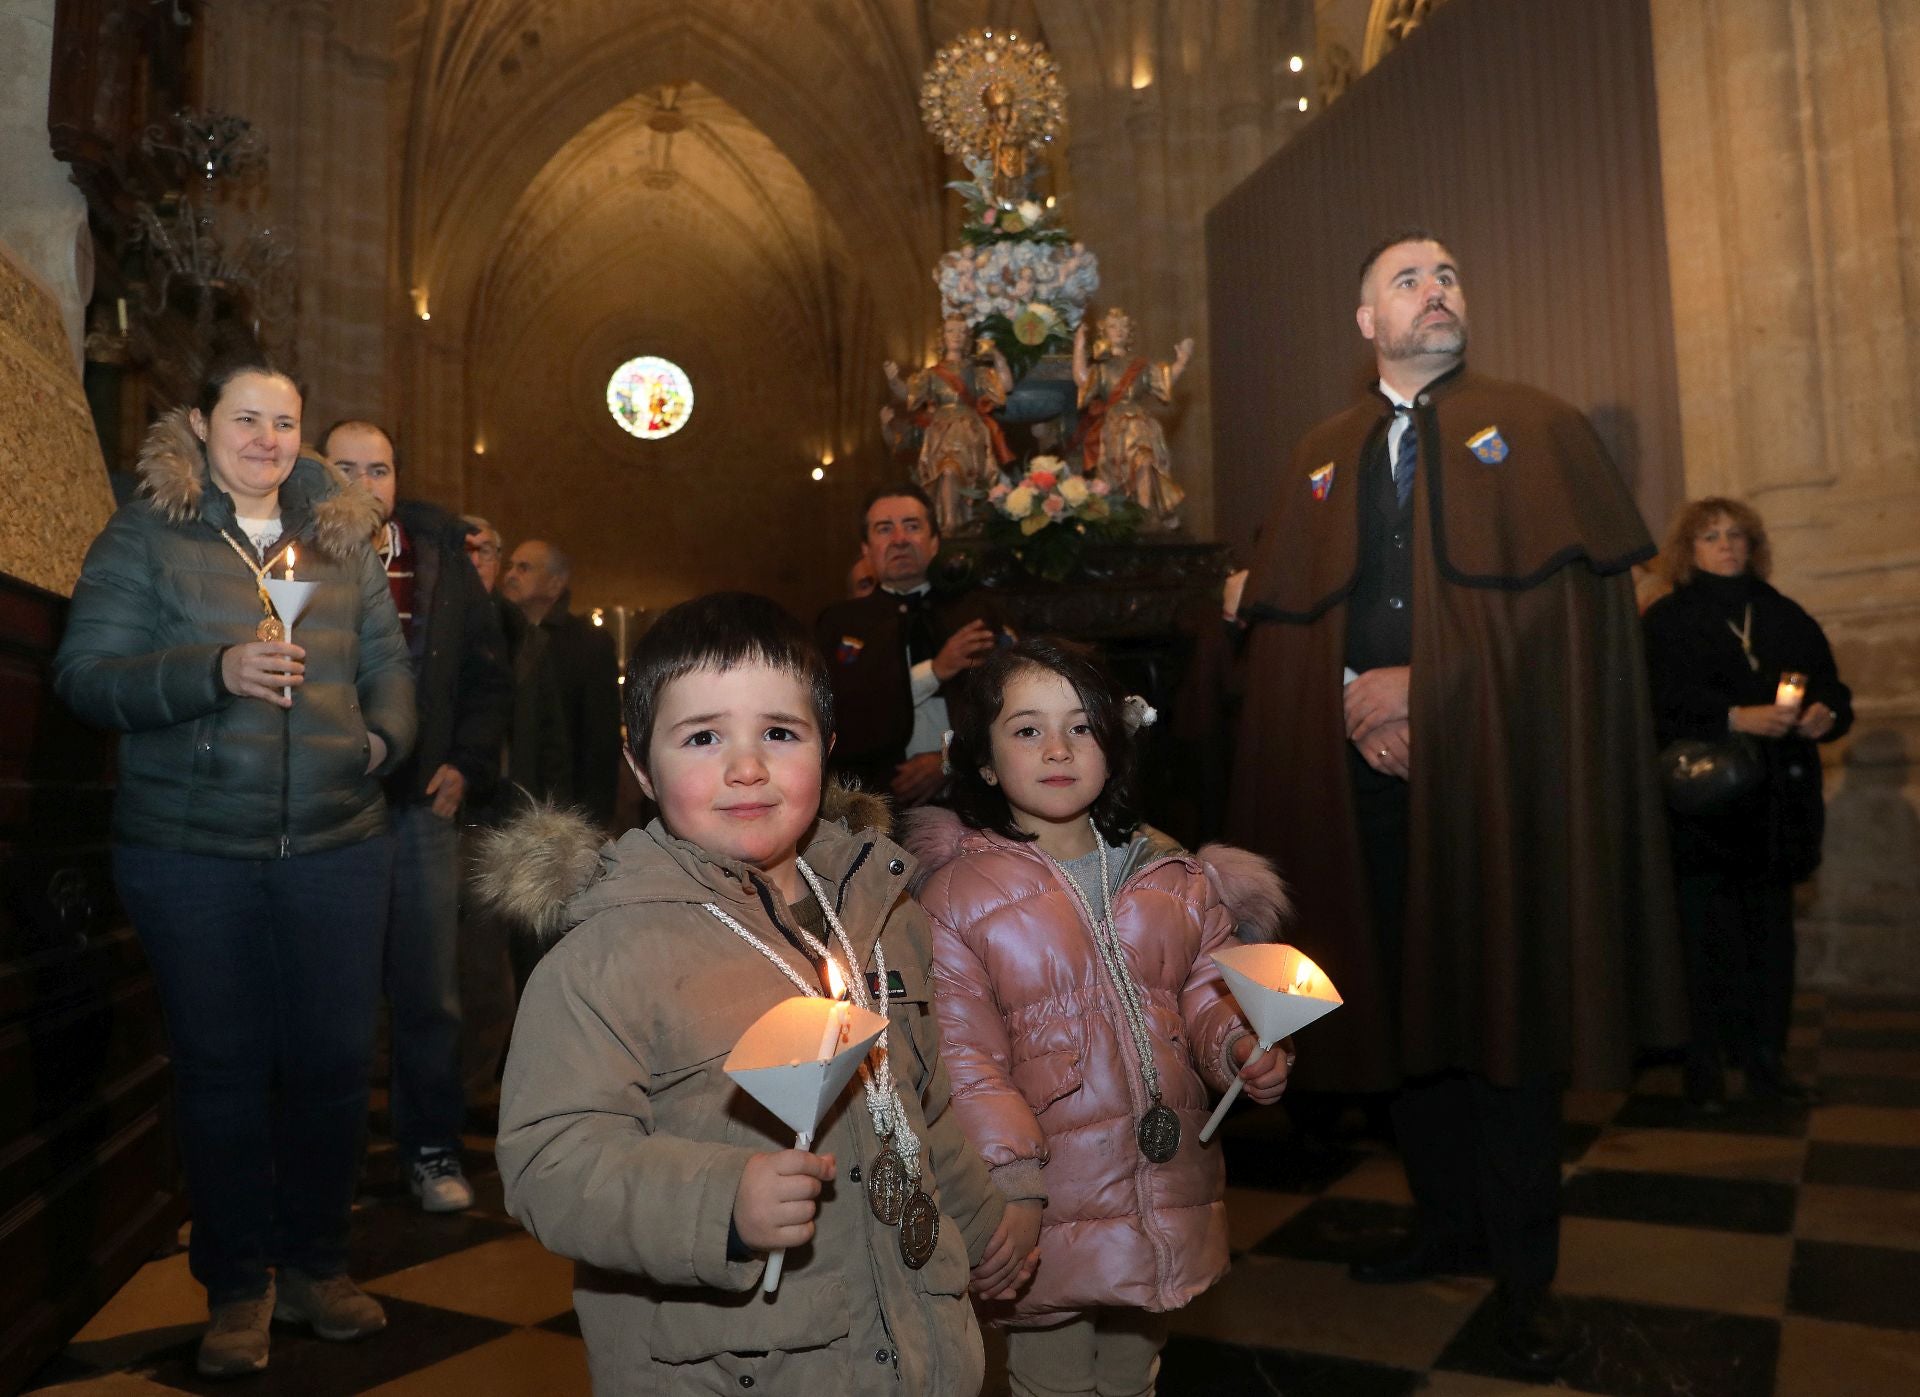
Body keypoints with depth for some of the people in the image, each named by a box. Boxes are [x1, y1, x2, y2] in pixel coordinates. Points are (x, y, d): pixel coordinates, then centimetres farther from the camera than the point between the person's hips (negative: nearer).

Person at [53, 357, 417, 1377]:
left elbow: (387, 662, 15)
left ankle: (316, 1266, 26)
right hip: (191, 854, -2)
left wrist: (385, 736, -5)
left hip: (338, 845, 3)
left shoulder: (342, 540, 12)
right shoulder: (145, 536, 2)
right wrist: (213, 671, -19)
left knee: (333, 1060, 6)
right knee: (221, 1065, 6)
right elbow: (82, 674, -4)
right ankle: (238, 1286, 24)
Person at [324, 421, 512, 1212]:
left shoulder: (443, 561, 9)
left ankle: (432, 1151, 20)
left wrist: (466, 765, 1)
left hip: (421, 804, 2)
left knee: (430, 995, 7)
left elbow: (489, 676, 11)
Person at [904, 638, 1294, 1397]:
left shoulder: (1172, 875, 5)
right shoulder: (955, 894, -8)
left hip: (1166, 1201, 4)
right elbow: (961, 1055, -11)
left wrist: (1239, 1045, -12)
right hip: (1051, 1213, -4)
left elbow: (1206, 990, 9)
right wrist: (1010, 1183, -17)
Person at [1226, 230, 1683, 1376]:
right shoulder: (1323, 460, 14)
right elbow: (1284, 625, 7)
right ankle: (1449, 1223, 26)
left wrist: (1423, 687, -12)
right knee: (1405, 999, 9)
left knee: (1510, 1004, 2)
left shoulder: (1538, 430, 6)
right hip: (1371, 770, 3)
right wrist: (1355, 702, -11)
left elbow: (1578, 600, -5)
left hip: (1501, 767, -2)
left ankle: (1526, 1271, 16)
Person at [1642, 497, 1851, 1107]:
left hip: (1777, 805, 5)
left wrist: (1826, 714, -6)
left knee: (1772, 931, 7)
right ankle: (1704, 1066, 4)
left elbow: (1832, 688, 16)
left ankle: (1765, 1059, 16)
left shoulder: (1786, 617, 17)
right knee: (1708, 936, -3)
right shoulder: (1665, 621, 2)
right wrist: (1737, 718, -21)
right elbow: (1660, 704, -11)